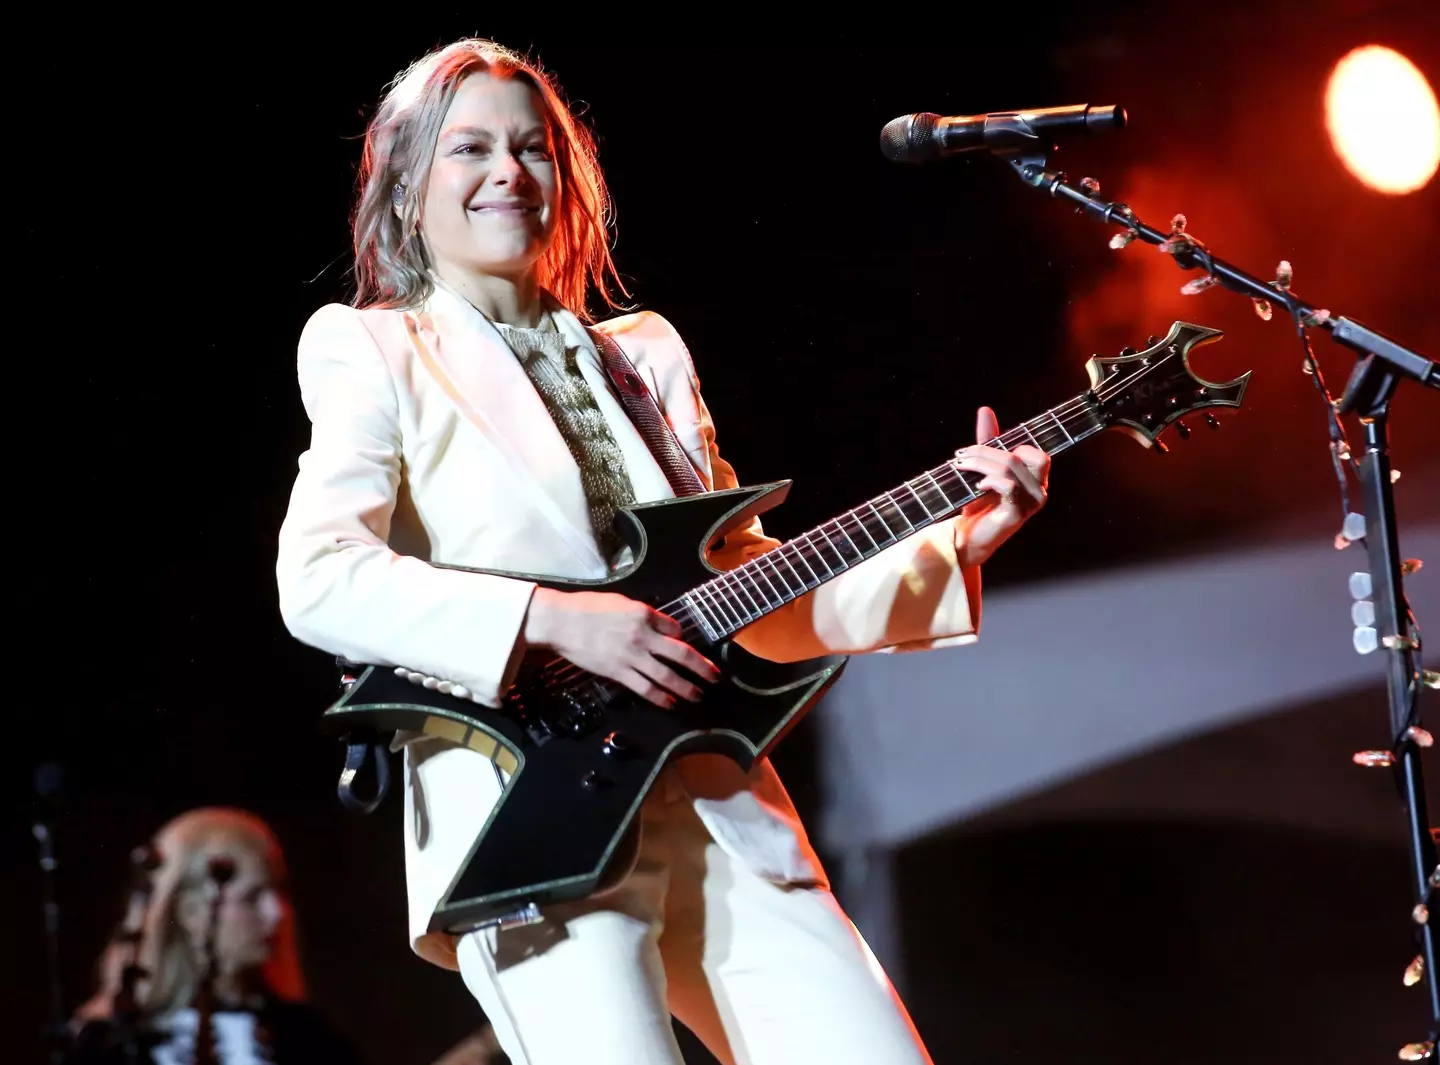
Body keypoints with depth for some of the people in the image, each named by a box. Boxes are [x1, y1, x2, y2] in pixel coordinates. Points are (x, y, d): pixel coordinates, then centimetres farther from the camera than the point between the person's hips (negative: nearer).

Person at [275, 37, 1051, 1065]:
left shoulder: (646, 354, 21)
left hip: (714, 804, 5)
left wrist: (950, 543, 8)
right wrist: (552, 618, -17)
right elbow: (318, 579, -9)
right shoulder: (377, 352, 7)